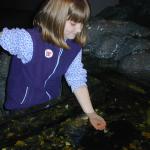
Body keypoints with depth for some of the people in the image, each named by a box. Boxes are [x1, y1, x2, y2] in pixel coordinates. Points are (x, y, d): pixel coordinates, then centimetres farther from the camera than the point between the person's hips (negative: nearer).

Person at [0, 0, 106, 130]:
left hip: (52, 105, 5)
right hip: (21, 107, -4)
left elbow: (77, 80, -8)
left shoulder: (74, 47, -11)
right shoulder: (29, 40, -30)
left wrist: (91, 113, -11)